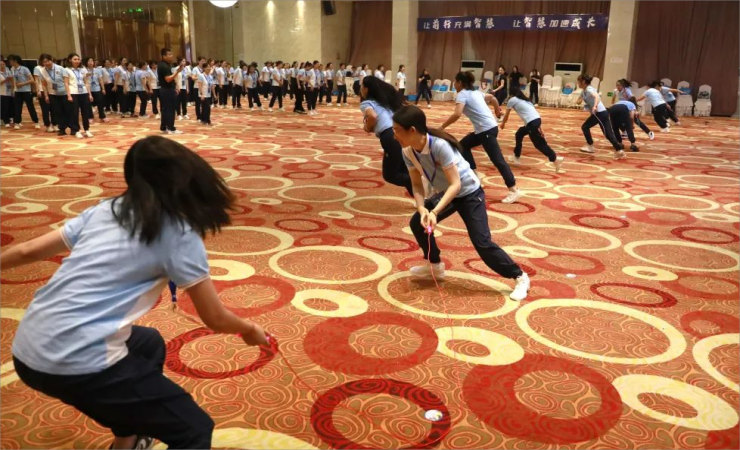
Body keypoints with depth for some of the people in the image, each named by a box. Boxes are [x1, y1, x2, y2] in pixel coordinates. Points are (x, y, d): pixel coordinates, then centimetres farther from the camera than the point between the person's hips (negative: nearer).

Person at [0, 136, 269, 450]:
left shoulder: (104, 210, 11)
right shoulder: (179, 234, -6)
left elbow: (29, 251, 18)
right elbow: (215, 319, -1)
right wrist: (249, 330, 19)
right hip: (78, 365, -8)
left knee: (148, 344, 32)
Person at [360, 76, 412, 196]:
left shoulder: (366, 103, 6)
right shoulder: (387, 99, 27)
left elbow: (372, 116, -16)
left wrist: (368, 128, 4)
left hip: (390, 137, -7)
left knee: (389, 175, 7)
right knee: (404, 173, 21)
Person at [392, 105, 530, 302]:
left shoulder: (439, 145, -35)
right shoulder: (408, 152, -15)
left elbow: (455, 184, -34)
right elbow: (417, 185, -7)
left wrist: (435, 212, -41)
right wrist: (422, 208, -26)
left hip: (469, 193, -7)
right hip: (444, 193, 7)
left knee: (482, 243, -13)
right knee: (417, 222, -1)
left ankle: (520, 277, 4)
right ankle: (434, 265, 23)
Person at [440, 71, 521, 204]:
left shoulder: (462, 94, -8)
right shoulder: (475, 92, 18)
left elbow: (457, 114, -23)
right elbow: (492, 98, 32)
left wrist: (442, 127, -15)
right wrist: (498, 111, 48)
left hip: (487, 129, -9)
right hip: (487, 127, 9)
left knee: (498, 160, -11)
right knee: (463, 145, 21)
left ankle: (514, 190, -12)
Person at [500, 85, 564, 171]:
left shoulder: (512, 100, 6)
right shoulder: (524, 99, 26)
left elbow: (506, 115, 17)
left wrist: (503, 123, 37)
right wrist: (540, 128, 21)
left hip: (532, 122, -9)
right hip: (536, 120, 9)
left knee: (539, 144, -5)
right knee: (519, 134, 26)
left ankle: (556, 159, -12)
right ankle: (516, 157, 36)